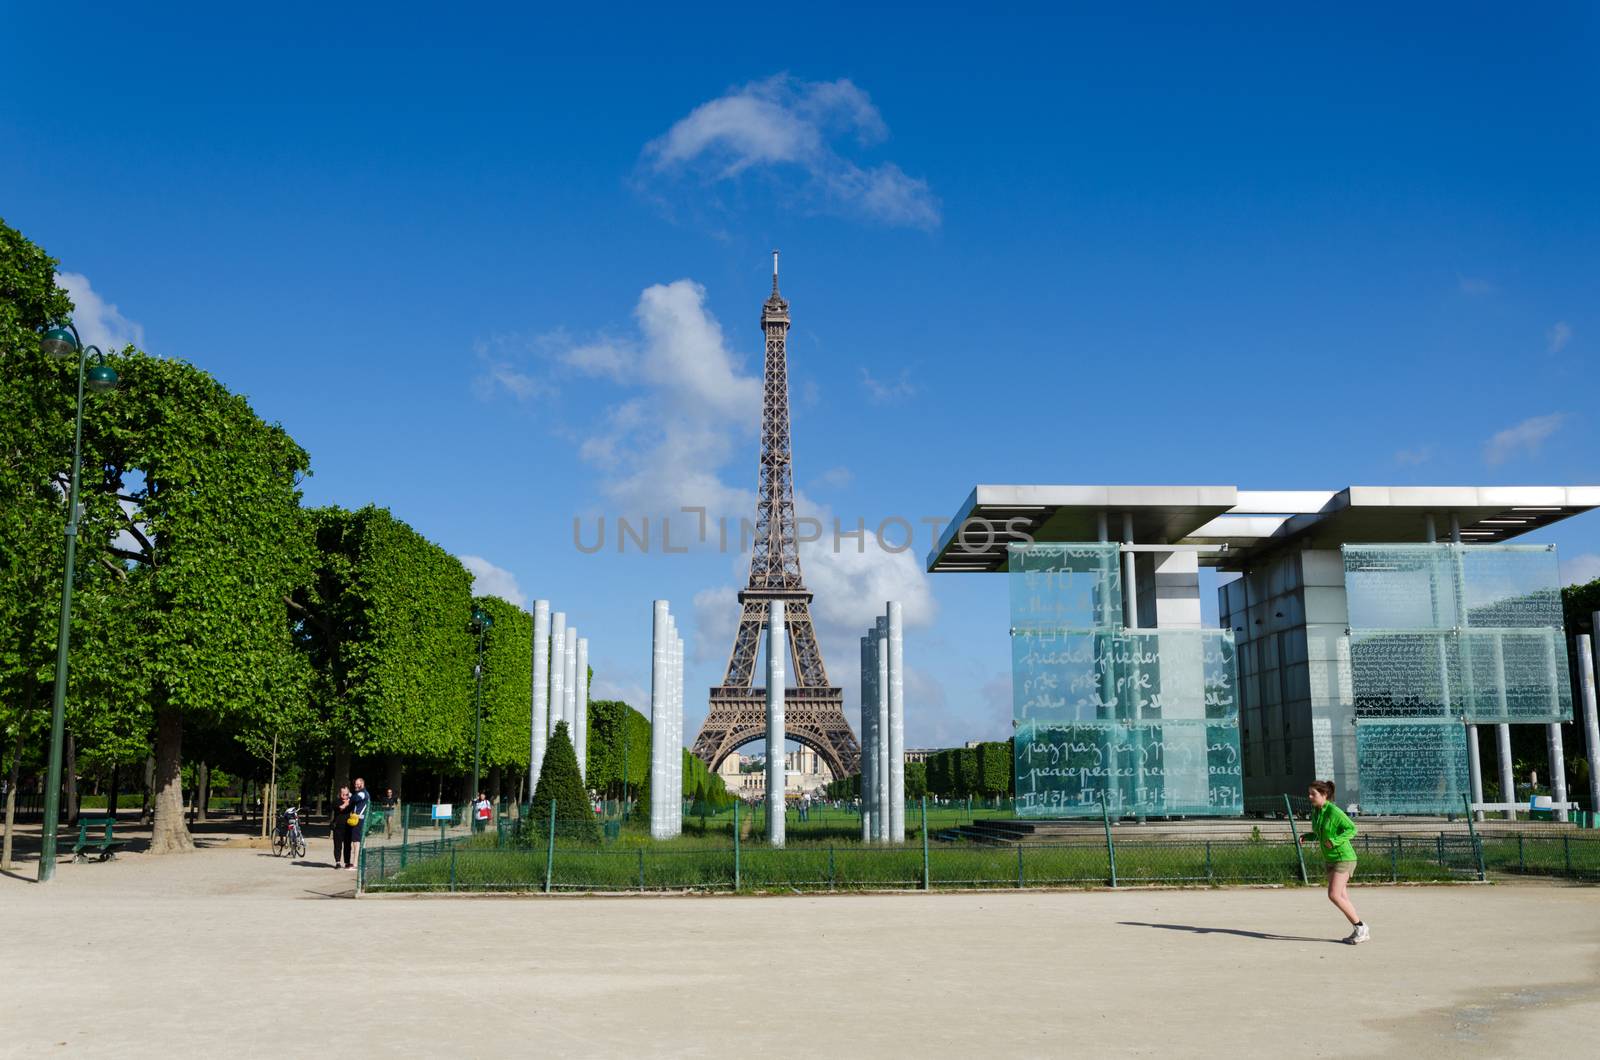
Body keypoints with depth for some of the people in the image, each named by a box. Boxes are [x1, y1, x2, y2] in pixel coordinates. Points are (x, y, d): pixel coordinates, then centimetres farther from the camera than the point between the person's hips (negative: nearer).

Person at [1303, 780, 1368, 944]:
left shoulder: (1334, 811, -20)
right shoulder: (1315, 811, 5)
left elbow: (1352, 829, -17)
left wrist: (1334, 841, -29)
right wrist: (1306, 836, 1)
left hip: (1344, 858, -9)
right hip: (1331, 859, 9)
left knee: (1333, 895, -14)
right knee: (1342, 897, 7)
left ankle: (1360, 927, 0)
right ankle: (1361, 931, 16)